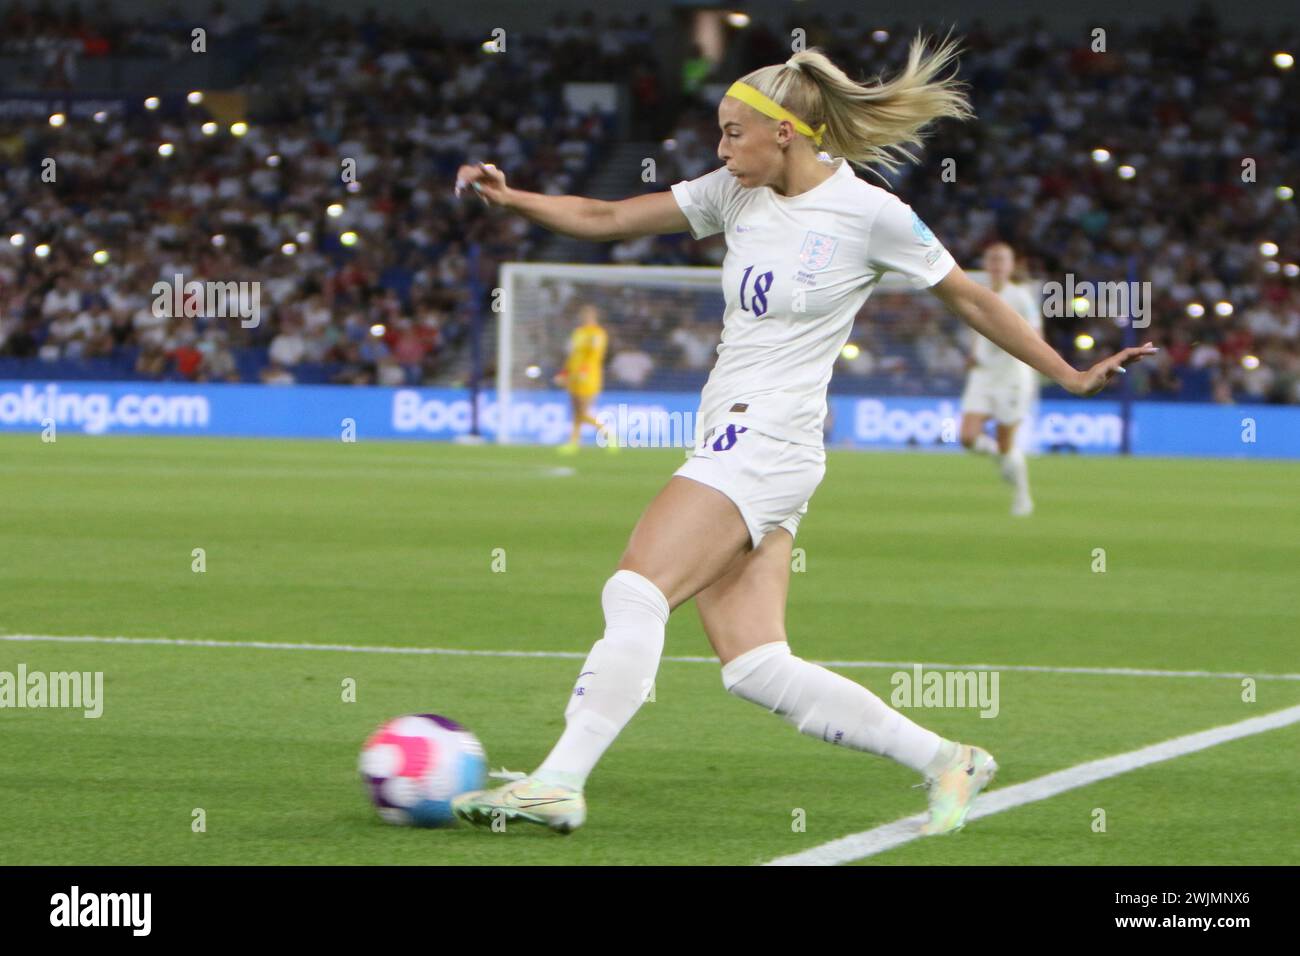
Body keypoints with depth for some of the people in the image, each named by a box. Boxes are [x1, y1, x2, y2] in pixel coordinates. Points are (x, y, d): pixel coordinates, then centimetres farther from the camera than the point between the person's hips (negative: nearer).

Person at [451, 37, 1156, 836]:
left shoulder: (870, 213, -6)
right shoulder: (736, 193, 12)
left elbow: (971, 299, 5)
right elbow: (607, 220, 14)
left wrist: (1071, 376, 8)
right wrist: (512, 201, 0)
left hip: (770, 439, -7)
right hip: (728, 440, 7)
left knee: (636, 591, -18)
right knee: (755, 667, 0)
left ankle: (560, 783, -17)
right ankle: (944, 761, 8)